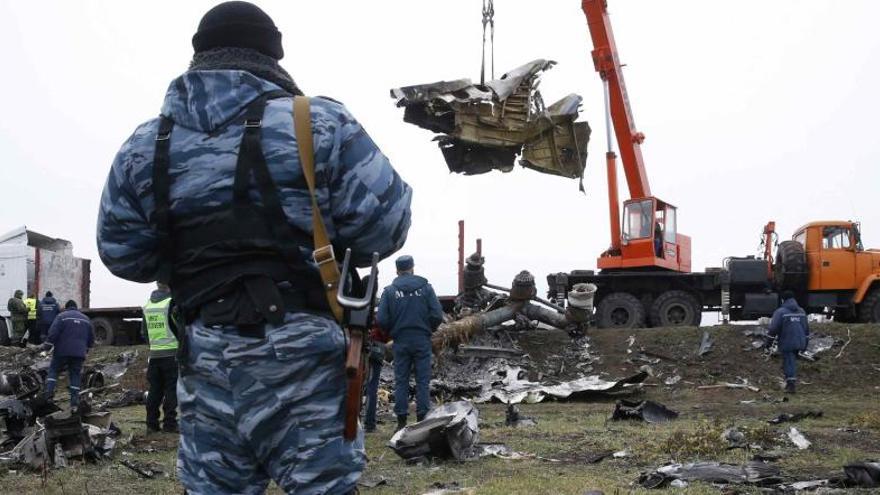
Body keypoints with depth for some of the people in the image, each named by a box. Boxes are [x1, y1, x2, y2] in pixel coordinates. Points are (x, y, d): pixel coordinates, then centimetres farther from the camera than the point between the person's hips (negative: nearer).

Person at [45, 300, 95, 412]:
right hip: (79, 353, 3)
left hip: (62, 352, -3)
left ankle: (49, 392, -6)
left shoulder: (61, 317, 1)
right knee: (75, 375, 6)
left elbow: (53, 333, -10)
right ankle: (74, 403, 0)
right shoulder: (86, 319, 16)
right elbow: (91, 338, 20)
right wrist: (86, 350, 30)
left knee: (53, 370, 12)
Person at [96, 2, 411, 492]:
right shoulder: (319, 123, -5)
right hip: (303, 349, -3)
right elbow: (383, 223, -7)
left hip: (206, 355, 4)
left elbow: (123, 254, 12)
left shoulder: (147, 145, 6)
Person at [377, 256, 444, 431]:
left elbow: (381, 320, -7)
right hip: (422, 341, 0)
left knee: (401, 380, 7)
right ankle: (422, 418, 2)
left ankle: (401, 420, 6)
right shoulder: (425, 287, -2)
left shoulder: (390, 290, -2)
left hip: (400, 341, 0)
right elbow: (437, 315, -7)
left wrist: (392, 331, 12)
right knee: (423, 380, 4)